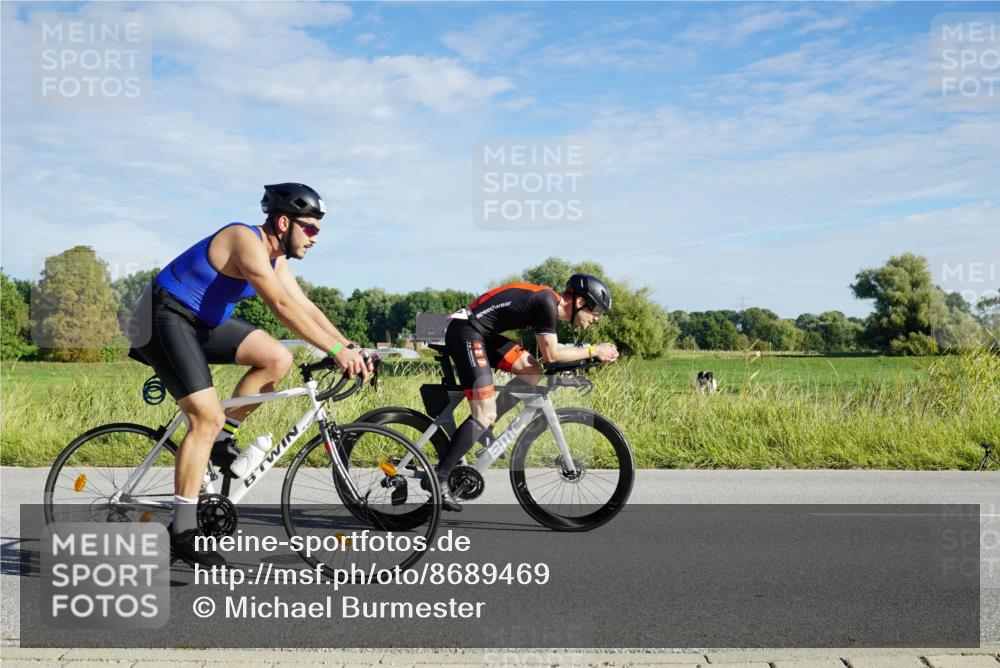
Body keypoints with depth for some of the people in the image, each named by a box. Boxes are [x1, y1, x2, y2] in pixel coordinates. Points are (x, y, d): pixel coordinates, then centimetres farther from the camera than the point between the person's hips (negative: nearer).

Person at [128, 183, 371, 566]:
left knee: (278, 359, -8)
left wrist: (350, 348, -6)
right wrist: (336, 351, -34)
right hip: (166, 317, -9)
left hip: (206, 321, 9)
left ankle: (222, 438, 7)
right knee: (207, 417, -17)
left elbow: (306, 307, 5)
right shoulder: (247, 241, -23)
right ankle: (182, 532, -12)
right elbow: (282, 306, -32)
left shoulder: (275, 257, 6)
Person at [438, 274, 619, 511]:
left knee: (532, 371, 5)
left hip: (481, 333, 10)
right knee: (486, 414, -13)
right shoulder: (547, 302, -15)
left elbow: (546, 351, 21)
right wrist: (593, 351, -3)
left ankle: (481, 428, 9)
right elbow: (550, 355, -12)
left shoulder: (550, 302, 14)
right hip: (465, 332, -10)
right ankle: (439, 478, -10)